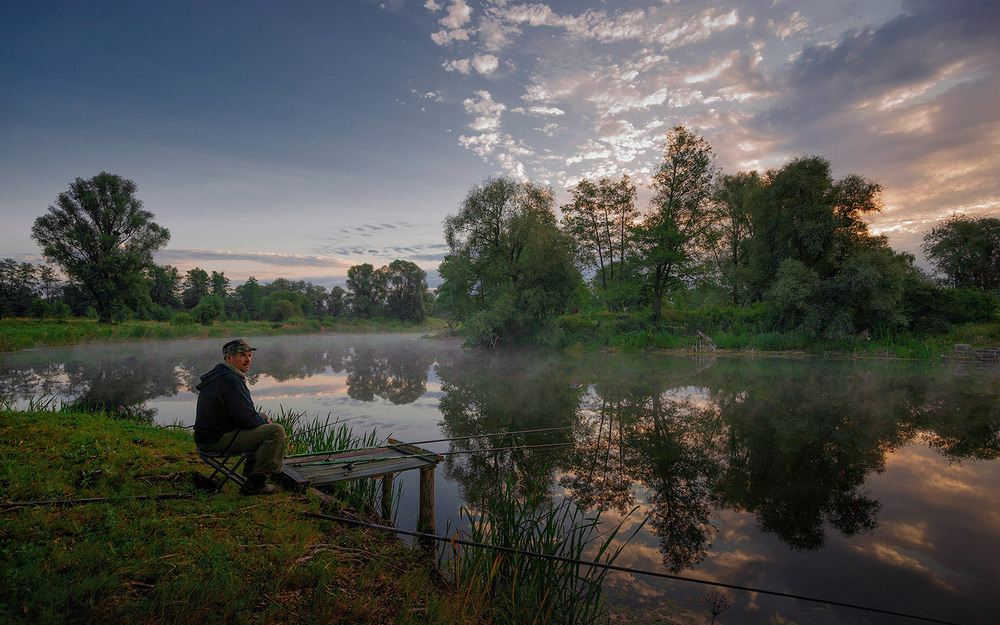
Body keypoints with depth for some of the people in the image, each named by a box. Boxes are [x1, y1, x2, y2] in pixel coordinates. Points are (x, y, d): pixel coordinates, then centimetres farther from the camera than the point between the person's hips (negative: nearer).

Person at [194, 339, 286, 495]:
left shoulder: (219, 375, 13)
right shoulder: (230, 380, -22)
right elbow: (247, 418, -24)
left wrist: (263, 419, 11)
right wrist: (265, 422, -4)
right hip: (219, 440, -11)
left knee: (262, 418, 28)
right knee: (276, 431, -19)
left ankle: (251, 465, 30)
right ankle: (255, 482, -13)